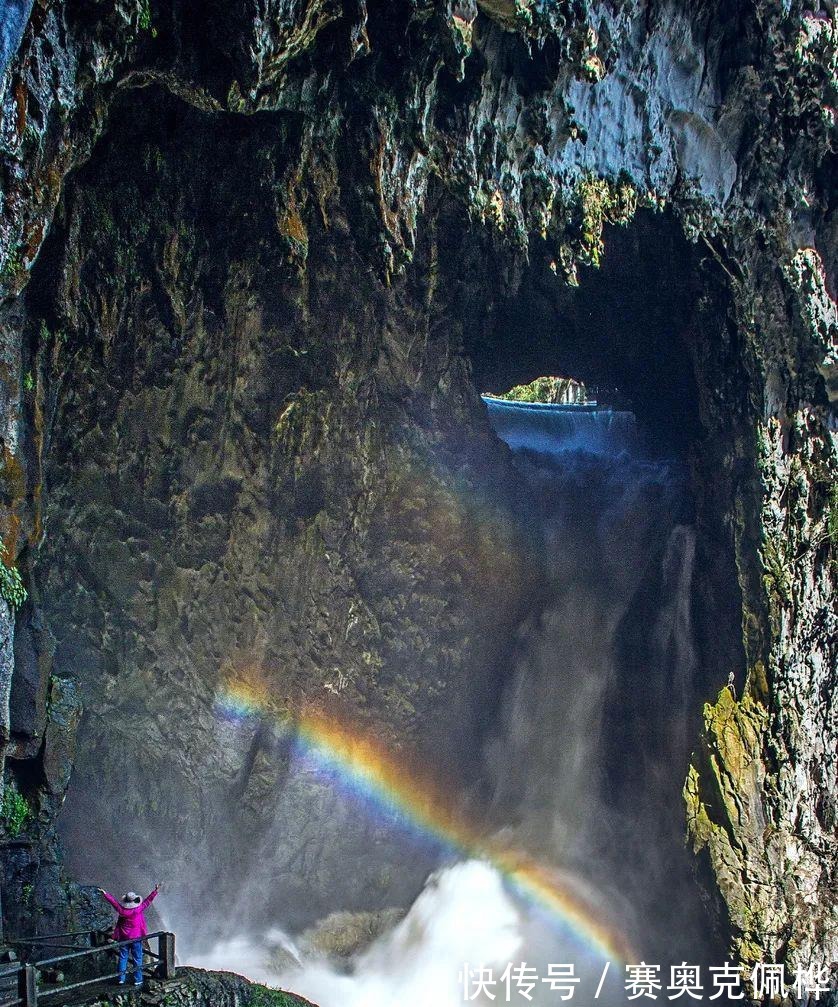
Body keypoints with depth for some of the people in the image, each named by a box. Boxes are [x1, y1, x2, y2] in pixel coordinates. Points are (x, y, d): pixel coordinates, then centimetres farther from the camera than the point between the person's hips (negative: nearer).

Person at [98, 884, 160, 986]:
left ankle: (121, 979, 15)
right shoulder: (139, 909, -16)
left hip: (123, 937, 2)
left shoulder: (121, 909, -11)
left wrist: (104, 894, 17)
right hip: (136, 937, -2)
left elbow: (113, 901, 3)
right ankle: (138, 980, 9)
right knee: (137, 958, 6)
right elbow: (148, 900, -9)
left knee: (123, 957, 12)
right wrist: (155, 891, 0)